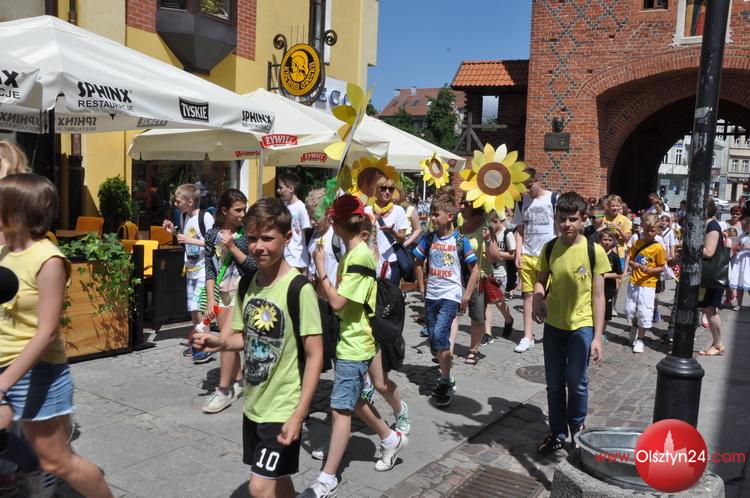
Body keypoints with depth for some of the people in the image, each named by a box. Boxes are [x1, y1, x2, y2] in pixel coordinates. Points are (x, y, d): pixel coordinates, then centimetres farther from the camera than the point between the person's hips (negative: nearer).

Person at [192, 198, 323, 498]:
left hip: (283, 408, -7)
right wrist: (220, 343, -9)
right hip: (254, 404, 7)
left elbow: (315, 355, -18)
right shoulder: (249, 283, 1)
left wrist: (298, 415, -20)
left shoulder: (299, 288, -20)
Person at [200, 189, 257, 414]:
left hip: (241, 290, -4)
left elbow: (254, 266, -11)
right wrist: (210, 299, -5)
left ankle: (224, 390, 0)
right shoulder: (213, 234, 1)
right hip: (221, 292, 4)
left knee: (226, 337, -11)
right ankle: (238, 382, 26)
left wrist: (233, 247, -17)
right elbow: (209, 269, 2)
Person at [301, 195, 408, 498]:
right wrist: (321, 289, -2)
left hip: (355, 344, -10)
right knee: (352, 401, 21)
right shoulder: (354, 254, 9)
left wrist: (321, 270, -16)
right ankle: (391, 439, 38)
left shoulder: (360, 257, -20)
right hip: (349, 339, 10)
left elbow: (337, 303, -22)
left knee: (340, 409, -4)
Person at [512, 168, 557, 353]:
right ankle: (528, 337, 10)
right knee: (528, 295, 5)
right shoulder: (522, 201, 9)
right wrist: (518, 254, 2)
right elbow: (520, 230, 10)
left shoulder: (553, 199, -3)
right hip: (527, 255, 3)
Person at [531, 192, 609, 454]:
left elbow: (598, 296, -9)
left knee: (577, 381, 4)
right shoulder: (549, 248, -4)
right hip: (553, 324, 3)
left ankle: (577, 428, 29)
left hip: (582, 326, -3)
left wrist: (597, 336, -11)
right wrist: (538, 297, -13)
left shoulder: (594, 251, -13)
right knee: (554, 383, 12)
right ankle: (557, 432, 28)